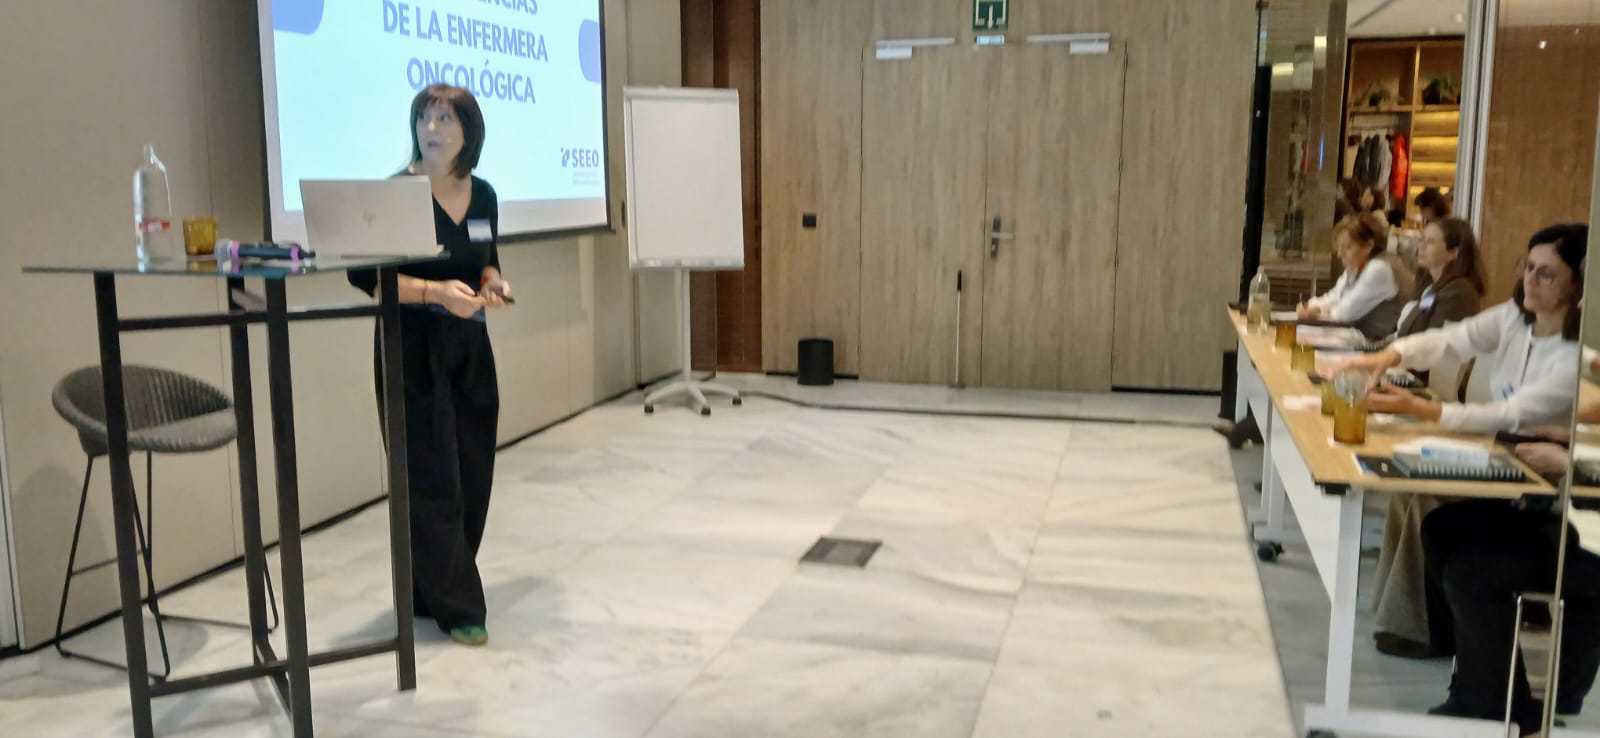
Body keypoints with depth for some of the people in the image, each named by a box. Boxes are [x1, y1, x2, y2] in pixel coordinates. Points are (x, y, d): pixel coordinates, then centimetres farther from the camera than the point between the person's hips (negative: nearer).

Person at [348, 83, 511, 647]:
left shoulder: (483, 195, 7)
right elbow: (364, 274, -12)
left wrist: (492, 284, -3)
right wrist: (434, 291, -23)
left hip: (470, 345, 6)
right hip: (413, 346, -6)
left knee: (472, 473, 8)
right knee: (432, 478, -4)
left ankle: (433, 588, 26)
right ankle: (456, 606, 7)